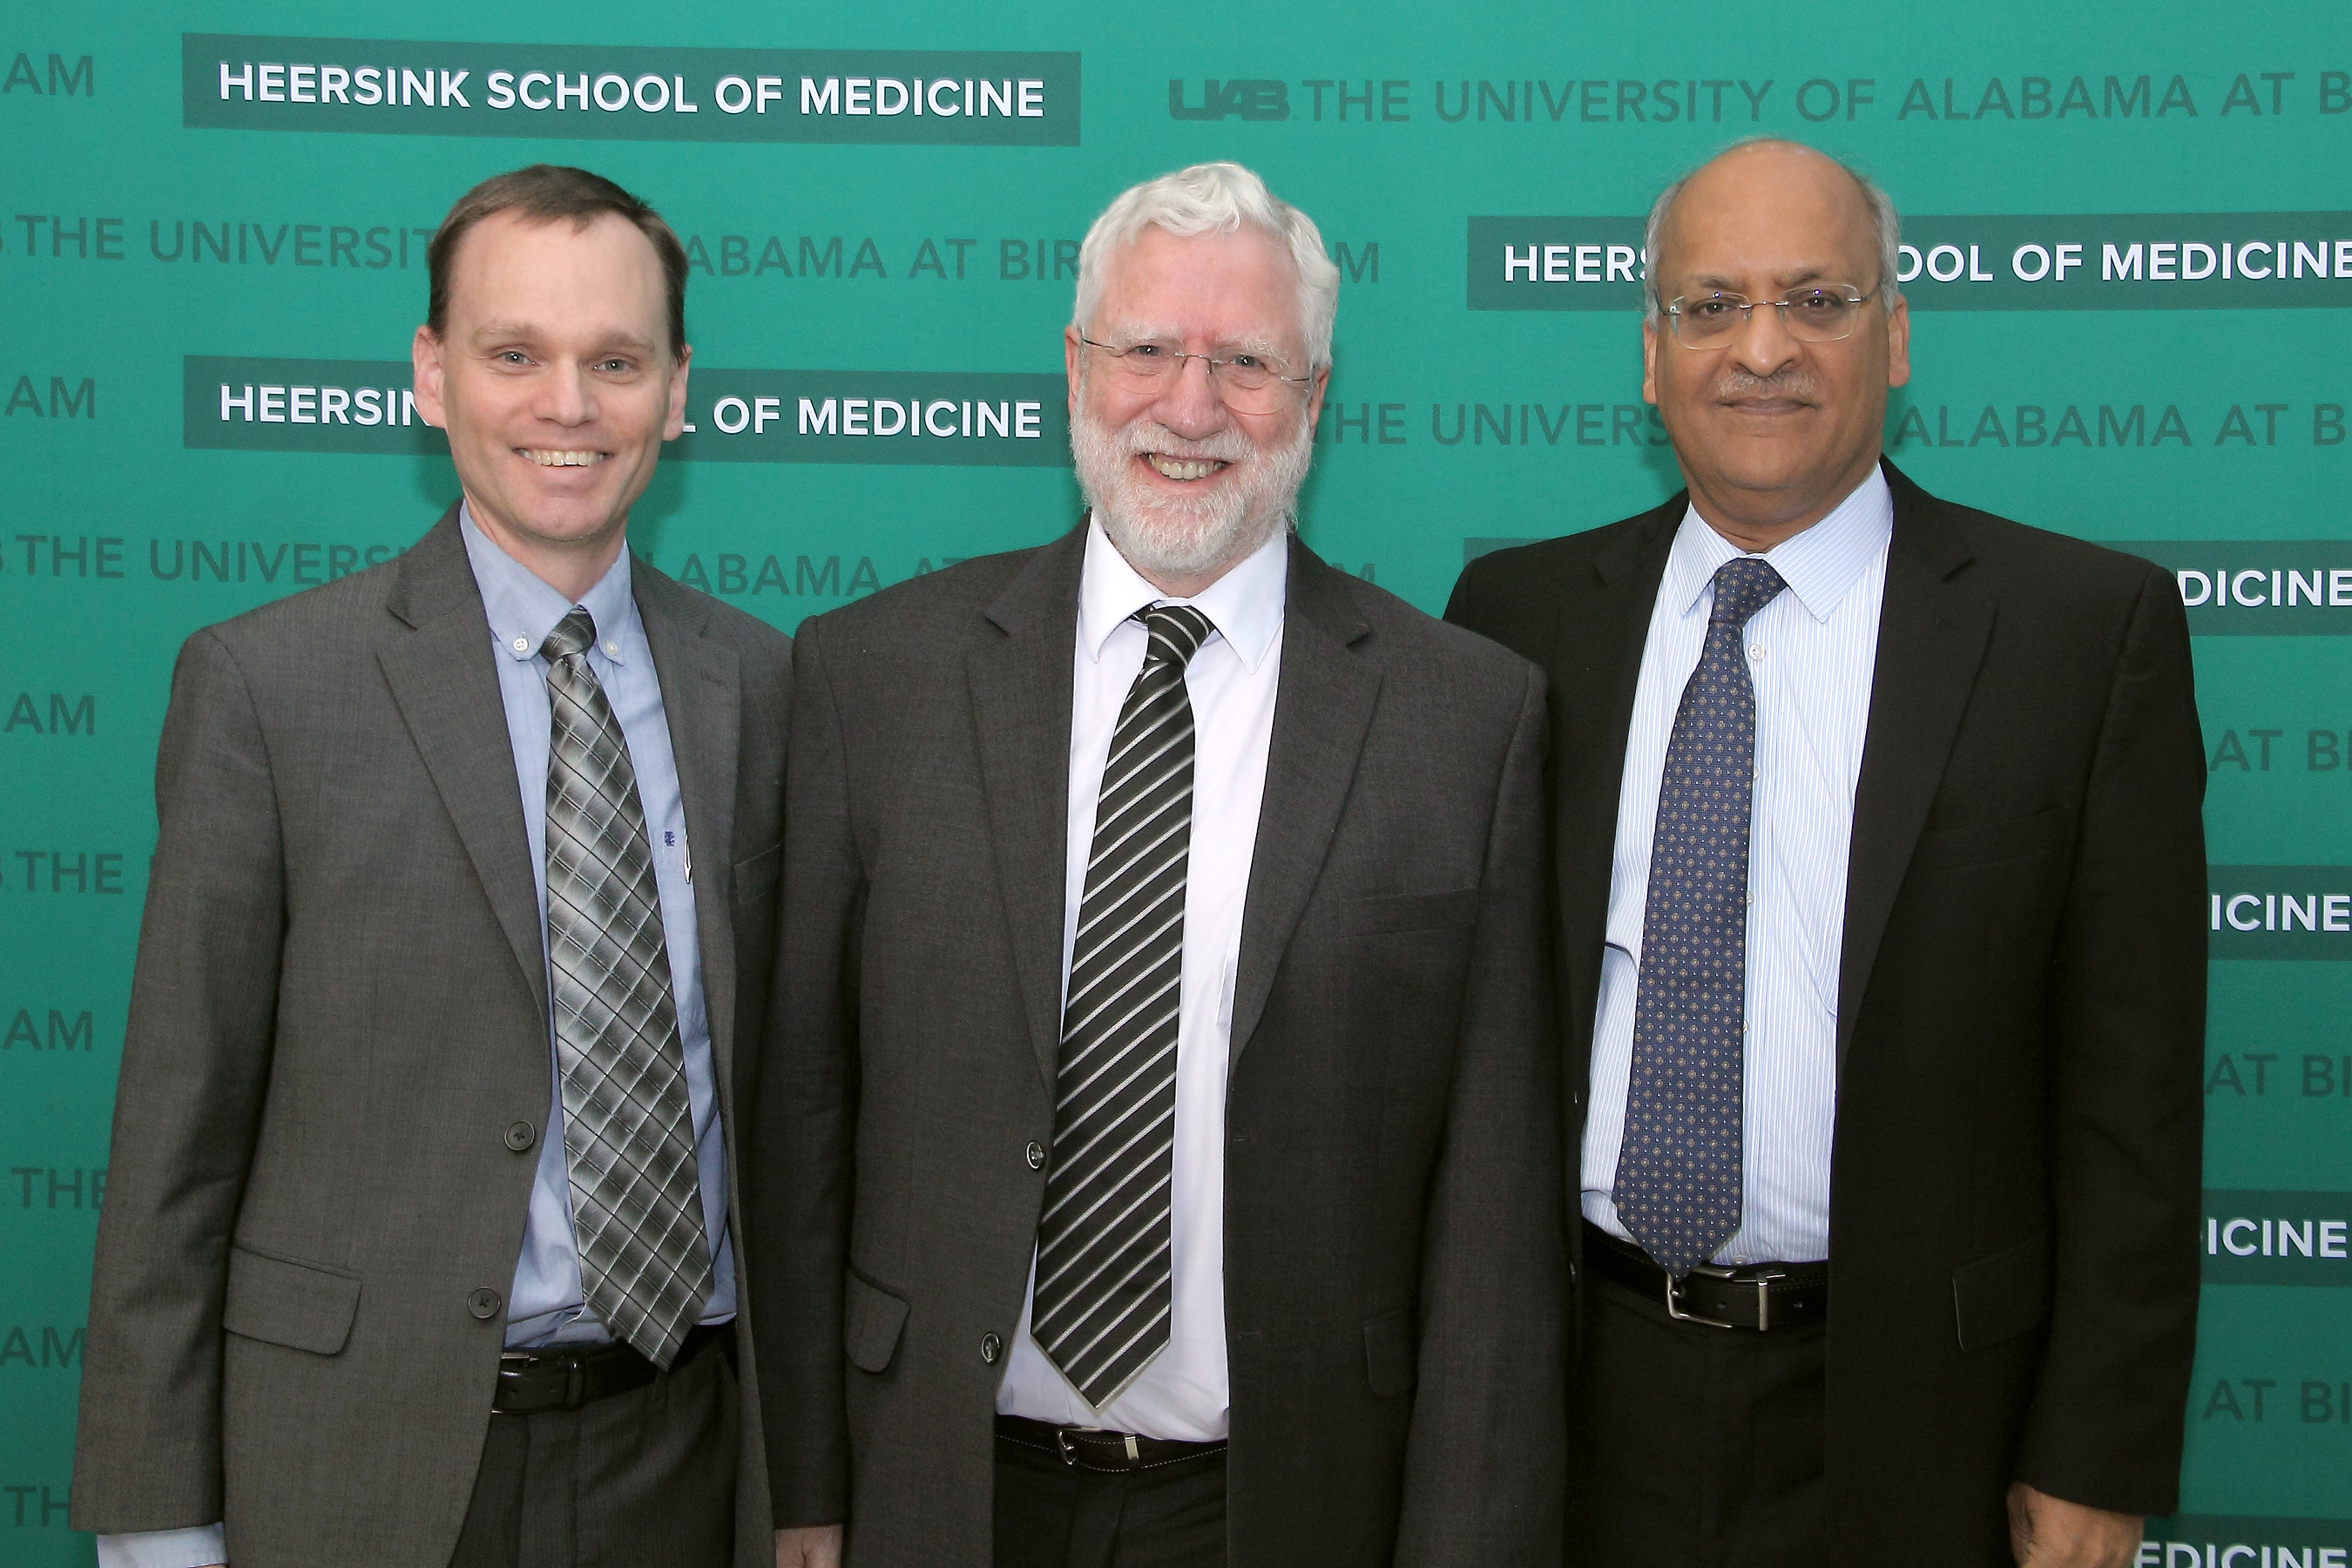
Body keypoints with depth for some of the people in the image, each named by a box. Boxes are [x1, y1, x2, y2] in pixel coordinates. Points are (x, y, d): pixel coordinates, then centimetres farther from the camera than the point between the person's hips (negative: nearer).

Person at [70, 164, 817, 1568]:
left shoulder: (761, 683, 3)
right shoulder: (266, 683, -7)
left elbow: (776, 1083, 7)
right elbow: (179, 1134, -6)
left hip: (687, 1453, 3)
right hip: (372, 1455, -2)